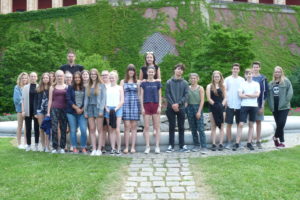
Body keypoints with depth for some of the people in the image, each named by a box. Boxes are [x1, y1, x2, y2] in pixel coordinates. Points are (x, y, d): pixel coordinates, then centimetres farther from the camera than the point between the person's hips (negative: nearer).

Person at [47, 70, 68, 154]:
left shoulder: (67, 87, 10)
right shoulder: (52, 87, 10)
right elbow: (50, 100, 9)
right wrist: (48, 112, 3)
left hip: (64, 109, 1)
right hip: (54, 109, 0)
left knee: (63, 129, 2)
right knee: (54, 128, -6)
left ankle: (62, 147, 10)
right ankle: (54, 147, 1)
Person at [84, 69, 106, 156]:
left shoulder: (101, 86, 2)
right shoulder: (88, 87, 15)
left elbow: (103, 98, -3)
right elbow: (86, 99, 15)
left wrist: (101, 110, -12)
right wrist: (85, 111, 7)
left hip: (98, 107, -4)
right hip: (90, 108, 4)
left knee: (99, 130, -1)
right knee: (92, 130, 2)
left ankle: (99, 149, 2)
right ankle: (94, 149, 6)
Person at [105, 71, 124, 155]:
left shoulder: (119, 88, 7)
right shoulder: (107, 88, 13)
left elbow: (122, 101, 1)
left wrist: (115, 109, -9)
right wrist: (106, 108, -6)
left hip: (117, 109, -3)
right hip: (108, 109, 3)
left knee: (117, 130, -10)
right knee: (111, 130, 3)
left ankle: (118, 148, -1)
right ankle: (113, 148, 7)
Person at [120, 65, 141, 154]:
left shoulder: (137, 82, 13)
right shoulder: (123, 82, 13)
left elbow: (139, 94, 13)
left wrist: (140, 106, 6)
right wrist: (121, 104, 0)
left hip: (135, 103, 1)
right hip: (126, 103, 0)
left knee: (134, 126, -1)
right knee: (127, 126, -6)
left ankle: (133, 147, 2)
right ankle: (126, 147, -1)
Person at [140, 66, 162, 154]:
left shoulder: (157, 83, 7)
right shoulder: (143, 83, 6)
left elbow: (159, 96, 7)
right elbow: (141, 96, 5)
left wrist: (159, 106, -3)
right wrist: (142, 107, -2)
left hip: (155, 105, 0)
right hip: (146, 105, 0)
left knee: (157, 127, 1)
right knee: (146, 127, 0)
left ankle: (157, 146, 7)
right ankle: (147, 146, 7)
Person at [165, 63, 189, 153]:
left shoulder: (185, 83, 6)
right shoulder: (169, 82, 4)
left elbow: (186, 95, -2)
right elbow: (167, 94, -2)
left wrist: (178, 103, -14)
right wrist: (172, 104, -14)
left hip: (181, 108, 1)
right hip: (171, 108, -1)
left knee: (181, 127, 5)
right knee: (172, 127, 3)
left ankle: (182, 145, 12)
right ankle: (171, 146, 9)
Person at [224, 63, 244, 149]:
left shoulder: (242, 80, 8)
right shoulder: (227, 79, 4)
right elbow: (224, 91, 4)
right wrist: (225, 102, -5)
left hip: (239, 105, 2)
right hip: (230, 105, -1)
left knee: (239, 124, 7)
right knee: (229, 124, 0)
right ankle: (229, 142, 8)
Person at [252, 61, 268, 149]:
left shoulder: (263, 78, 2)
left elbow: (265, 91, -1)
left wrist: (262, 104, -8)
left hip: (259, 103, -1)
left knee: (258, 122, 4)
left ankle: (258, 141, 10)